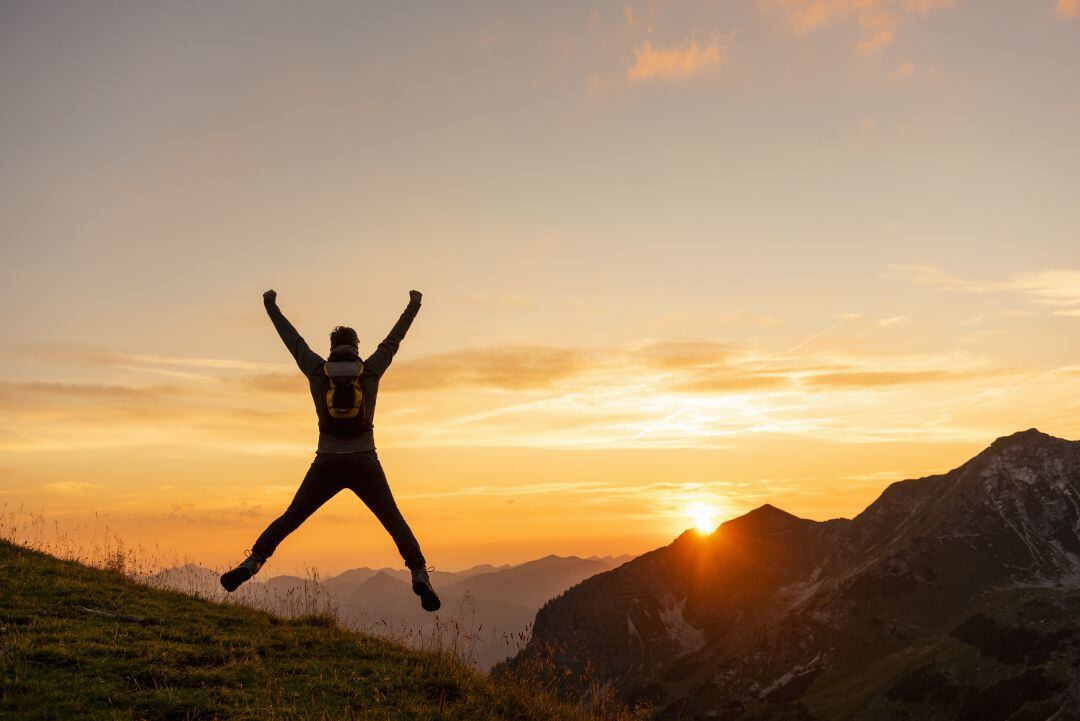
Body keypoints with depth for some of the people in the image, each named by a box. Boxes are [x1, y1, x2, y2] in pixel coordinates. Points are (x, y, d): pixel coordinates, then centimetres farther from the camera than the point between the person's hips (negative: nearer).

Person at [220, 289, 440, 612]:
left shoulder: (317, 369, 4)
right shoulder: (371, 369, 4)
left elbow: (291, 337, 18)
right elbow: (394, 339, 18)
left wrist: (270, 305, 33)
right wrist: (413, 306, 34)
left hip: (327, 465, 0)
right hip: (364, 464, 0)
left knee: (289, 520, 10)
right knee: (394, 522, 9)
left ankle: (252, 562, -5)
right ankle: (420, 574, -6)